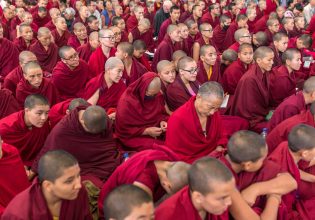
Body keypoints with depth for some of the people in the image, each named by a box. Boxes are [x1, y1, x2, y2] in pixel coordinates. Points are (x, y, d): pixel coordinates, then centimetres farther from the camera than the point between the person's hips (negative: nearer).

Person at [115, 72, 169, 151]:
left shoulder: (157, 95, -3)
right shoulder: (126, 101, -19)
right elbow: (123, 130, -15)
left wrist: (162, 121, -11)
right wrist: (146, 131, -21)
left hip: (156, 134, 6)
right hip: (135, 137, -6)